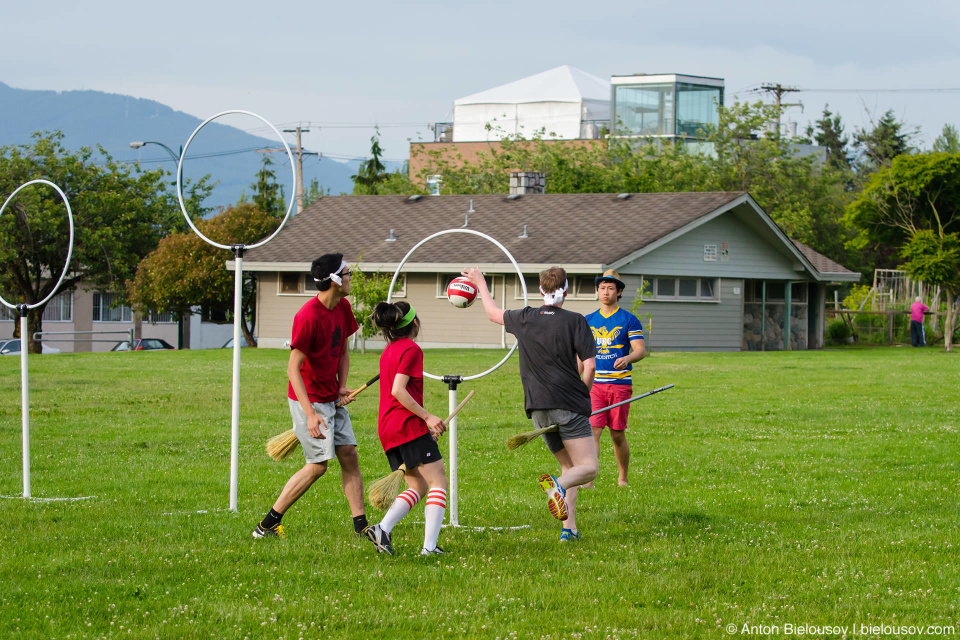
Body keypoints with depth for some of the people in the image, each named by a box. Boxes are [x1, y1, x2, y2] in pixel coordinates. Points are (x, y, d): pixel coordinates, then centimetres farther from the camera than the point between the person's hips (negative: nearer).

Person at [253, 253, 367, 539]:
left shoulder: (343, 307, 3)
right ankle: (268, 524, -1)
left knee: (349, 454, 3)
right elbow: (293, 369, -23)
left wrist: (343, 387, 2)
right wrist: (311, 414, -27)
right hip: (309, 399, -8)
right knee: (318, 464, -9)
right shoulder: (308, 317, -23)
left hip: (333, 398, 8)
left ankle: (361, 525, 5)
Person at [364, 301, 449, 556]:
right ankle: (429, 546, -17)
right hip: (409, 425, -9)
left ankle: (382, 528, -8)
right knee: (438, 482, -5)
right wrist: (427, 417, -17)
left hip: (388, 430, 9)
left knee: (417, 487, 12)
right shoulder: (411, 349, -8)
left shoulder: (389, 351, 19)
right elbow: (398, 390, -17)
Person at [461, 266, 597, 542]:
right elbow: (590, 365, -10)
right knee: (588, 467, -5)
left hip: (538, 409, 5)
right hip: (569, 406, -5)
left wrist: (481, 284, 42)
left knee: (568, 466, 17)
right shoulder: (574, 321, -4)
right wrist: (582, 393, 8)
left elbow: (493, 313, 26)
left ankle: (569, 528, 5)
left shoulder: (525, 319, 6)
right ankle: (559, 485, -37)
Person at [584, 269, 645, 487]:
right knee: (593, 430, -12)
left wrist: (627, 359, -28)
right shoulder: (588, 321, 13)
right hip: (594, 384, 2)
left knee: (618, 435, 3)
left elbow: (640, 350, -7)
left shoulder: (629, 320, 2)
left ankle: (623, 479, 19)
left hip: (620, 384, -2)